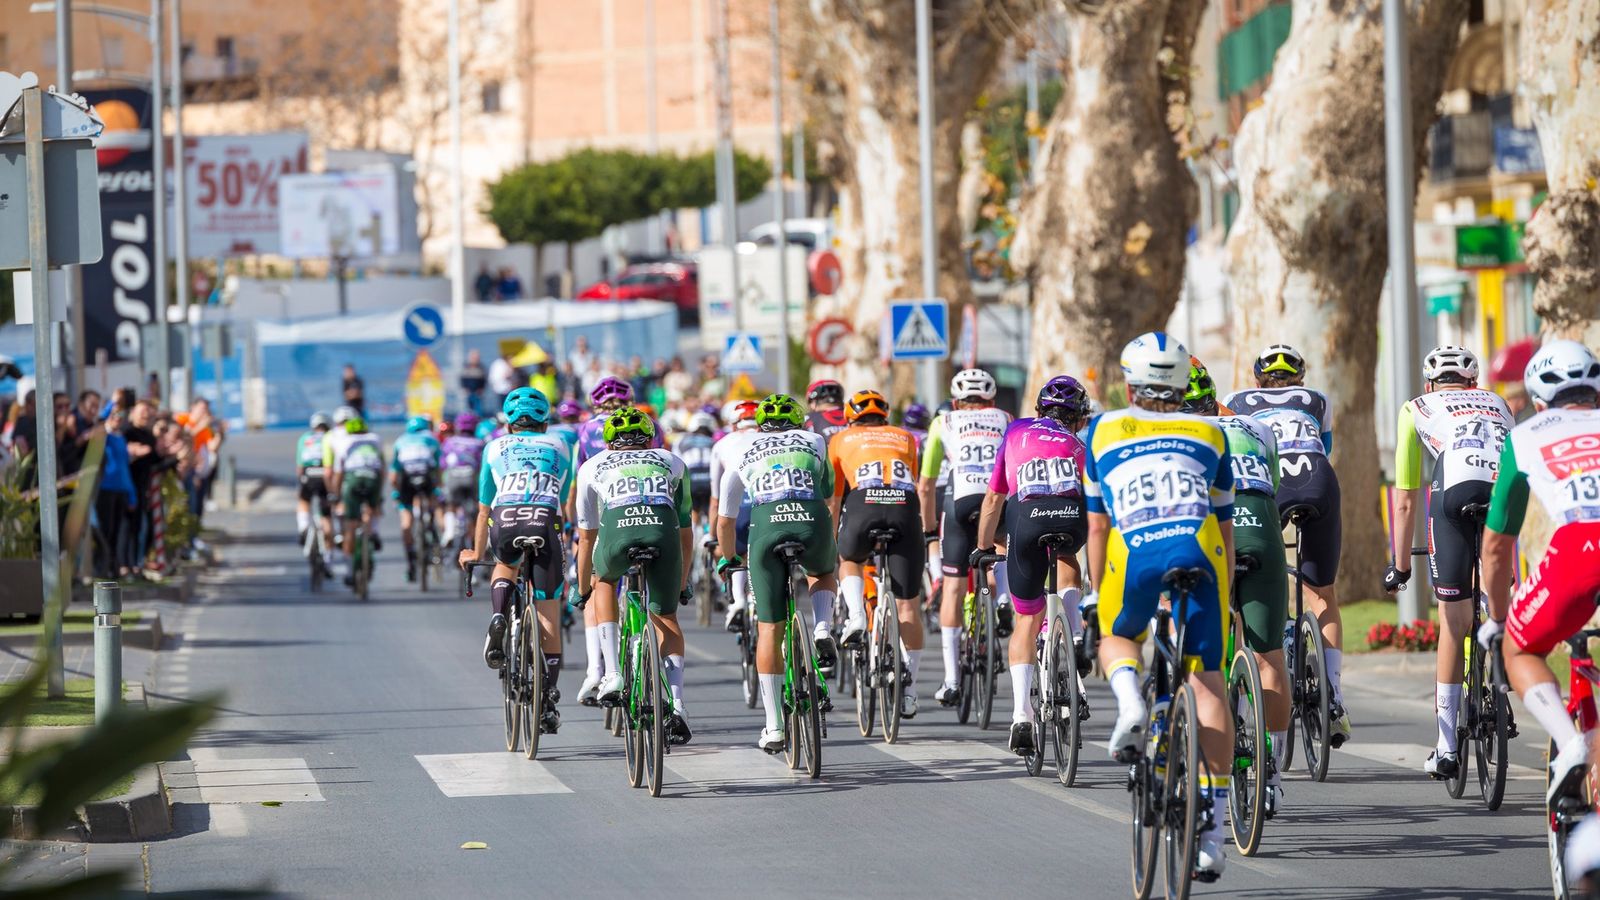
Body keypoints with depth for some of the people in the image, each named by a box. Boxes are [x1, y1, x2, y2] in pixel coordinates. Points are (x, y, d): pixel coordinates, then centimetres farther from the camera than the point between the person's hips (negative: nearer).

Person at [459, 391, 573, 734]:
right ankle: (548, 702, 3)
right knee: (549, 621, 8)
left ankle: (498, 622, 8)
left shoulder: (495, 448, 26)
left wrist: (477, 553, 47)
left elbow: (484, 510, 33)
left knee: (506, 566, 36)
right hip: (546, 522, 0)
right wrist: (559, 545, 50)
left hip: (505, 521, 0)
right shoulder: (559, 449, 27)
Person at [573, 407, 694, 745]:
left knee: (605, 580, 33)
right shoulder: (671, 463, 35)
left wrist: (583, 589, 51)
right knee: (666, 618, 18)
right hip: (663, 530, 0)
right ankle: (676, 707, 2)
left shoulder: (592, 467, 33)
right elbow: (686, 532, 40)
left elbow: (587, 537, 38)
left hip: (616, 531, 0)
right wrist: (683, 583, 52)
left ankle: (612, 674, 20)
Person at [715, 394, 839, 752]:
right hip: (812, 521, 0)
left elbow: (724, 520, 31)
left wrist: (729, 558, 49)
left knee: (769, 629, 10)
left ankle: (773, 728, 9)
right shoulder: (814, 441, 29)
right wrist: (834, 550, 53)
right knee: (824, 574, 36)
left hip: (766, 525, 0)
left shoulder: (743, 451, 28)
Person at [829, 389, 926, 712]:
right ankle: (909, 690, 7)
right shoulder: (904, 437, 32)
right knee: (908, 606, 8)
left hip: (863, 505, -1)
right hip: (904, 507, 1)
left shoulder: (842, 440, 28)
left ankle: (856, 618, 7)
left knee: (849, 560, 33)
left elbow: (833, 500, 34)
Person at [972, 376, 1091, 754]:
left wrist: (983, 548, 42)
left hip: (1026, 518, 0)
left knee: (1027, 619, 15)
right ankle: (1075, 635, 11)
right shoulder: (1079, 444, 32)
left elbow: (994, 499, 31)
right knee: (1066, 564, 37)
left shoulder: (1016, 432, 30)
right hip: (1073, 517, 0)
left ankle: (1021, 715, 4)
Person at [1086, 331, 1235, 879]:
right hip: (1198, 551, 0)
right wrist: (1223, 599, 36)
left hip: (1133, 556, 0)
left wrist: (1100, 596, 31)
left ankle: (1129, 701, -5)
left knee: (1117, 639, 30)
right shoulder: (1208, 435, 27)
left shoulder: (1103, 431, 25)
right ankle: (1213, 830, 2)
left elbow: (1097, 527, 24)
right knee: (1208, 682, 8)